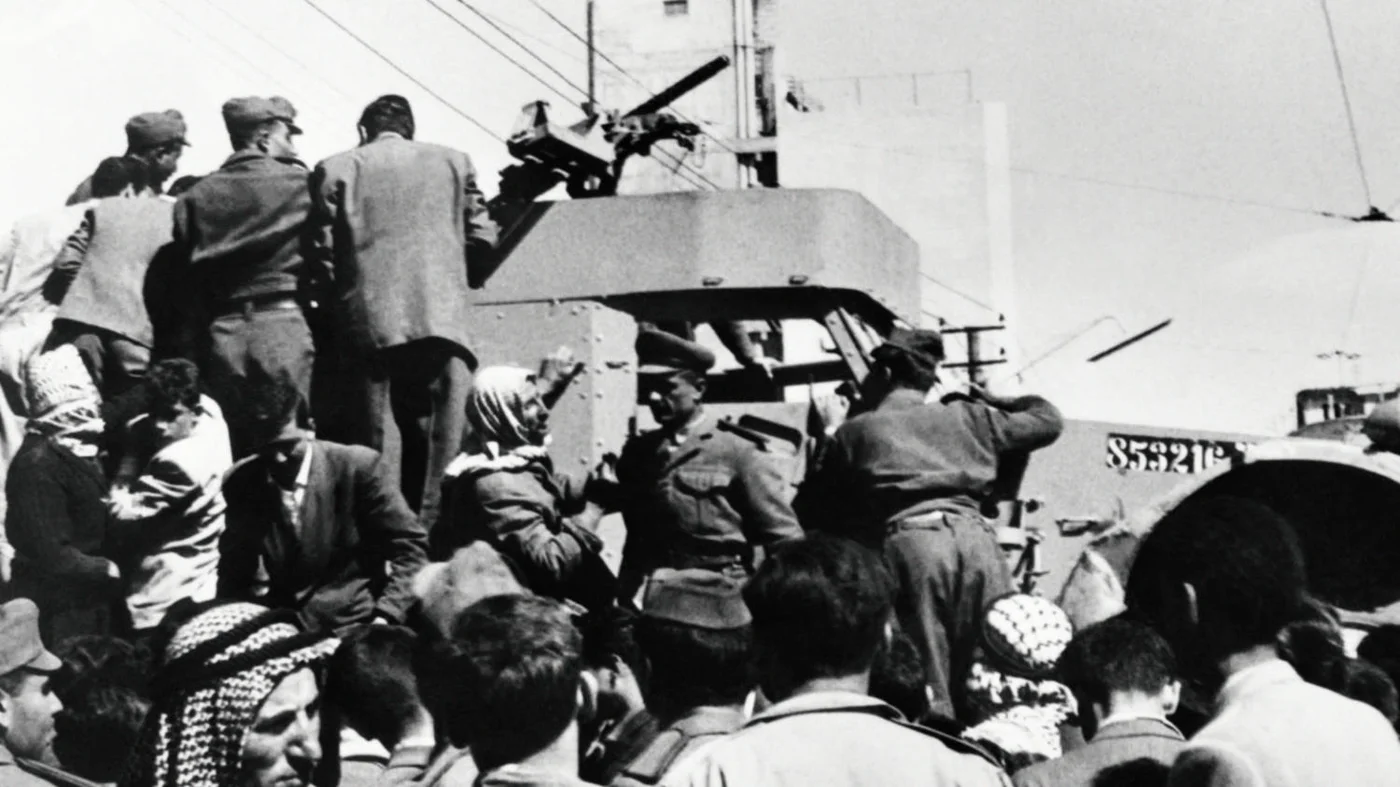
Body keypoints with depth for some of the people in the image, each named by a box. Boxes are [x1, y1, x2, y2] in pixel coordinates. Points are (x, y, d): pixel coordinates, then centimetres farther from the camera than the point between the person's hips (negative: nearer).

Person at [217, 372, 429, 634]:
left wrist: (386, 615, -16)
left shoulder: (356, 466, -9)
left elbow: (410, 546, -5)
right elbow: (233, 575, 8)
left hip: (353, 623, -4)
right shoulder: (238, 484, 0)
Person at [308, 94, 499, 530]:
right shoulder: (453, 161, 12)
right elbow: (481, 237, 12)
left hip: (370, 324, 0)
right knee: (442, 444, 2)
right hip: (443, 321, 0)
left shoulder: (335, 169, 8)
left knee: (374, 447, 1)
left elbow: (322, 249, 2)